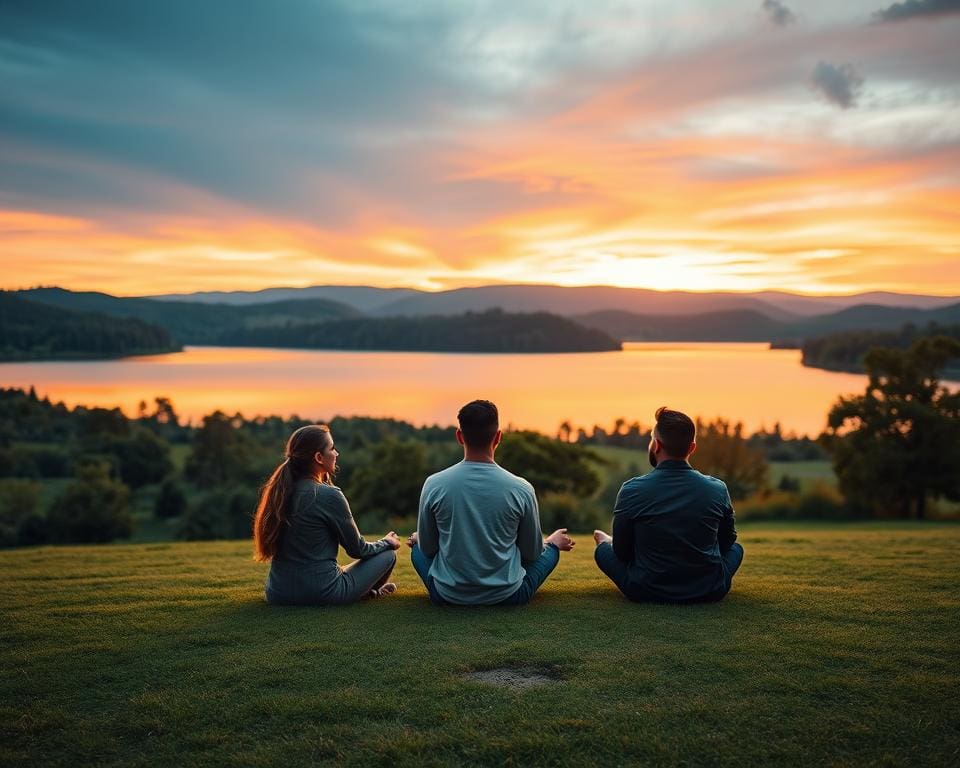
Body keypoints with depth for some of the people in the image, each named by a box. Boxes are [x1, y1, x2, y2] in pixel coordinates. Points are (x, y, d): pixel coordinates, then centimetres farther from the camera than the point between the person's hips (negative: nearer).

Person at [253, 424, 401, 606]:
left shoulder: (277, 491, 2)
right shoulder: (329, 495, -17)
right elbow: (357, 549, -7)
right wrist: (386, 543, 15)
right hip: (322, 595, -7)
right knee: (388, 554, 13)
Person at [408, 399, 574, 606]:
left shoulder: (434, 485, -14)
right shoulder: (521, 489, -15)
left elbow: (428, 548, 0)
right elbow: (532, 553, -1)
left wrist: (418, 539, 25)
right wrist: (553, 543, 24)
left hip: (447, 595, 1)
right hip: (508, 596, 0)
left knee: (417, 547, 32)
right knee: (553, 545, 26)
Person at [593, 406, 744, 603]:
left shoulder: (632, 490, -14)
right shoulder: (718, 489, -9)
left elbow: (622, 553, -2)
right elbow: (727, 541, 9)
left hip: (645, 593, -1)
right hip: (710, 593, 2)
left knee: (603, 549, 25)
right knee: (735, 548, 31)